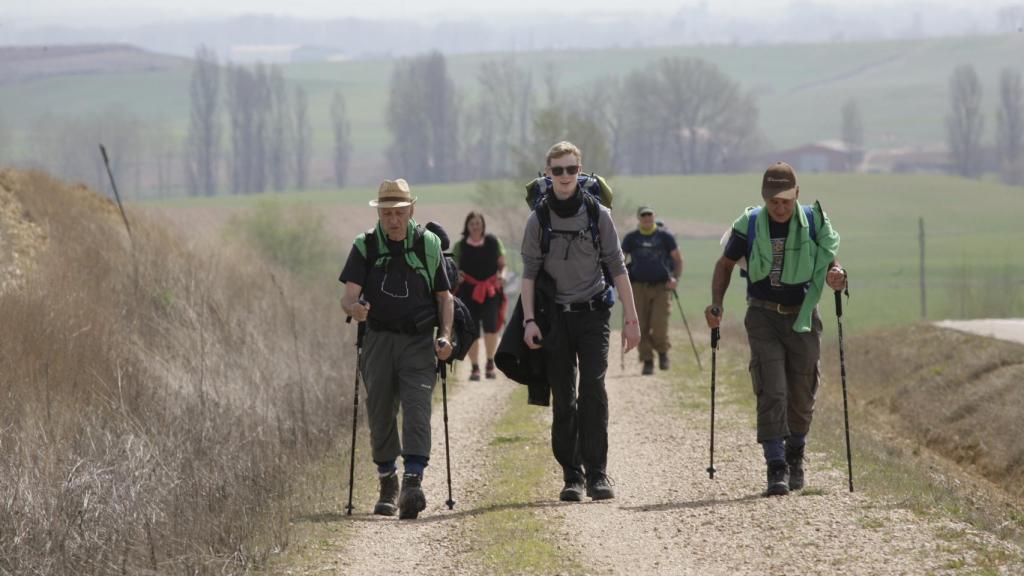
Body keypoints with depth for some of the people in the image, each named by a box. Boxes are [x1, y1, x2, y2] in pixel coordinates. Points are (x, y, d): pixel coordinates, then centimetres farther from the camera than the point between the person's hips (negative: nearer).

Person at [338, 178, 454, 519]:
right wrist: (354, 308, -31)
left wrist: (445, 335, -4)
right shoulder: (365, 246, 2)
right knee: (380, 414, 4)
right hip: (379, 339, 1)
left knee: (416, 408, -15)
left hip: (419, 341, -1)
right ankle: (387, 484, 21)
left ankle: (413, 482, -25)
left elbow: (444, 296, 11)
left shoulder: (428, 245, 4)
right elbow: (348, 296, -7)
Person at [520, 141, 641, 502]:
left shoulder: (597, 214, 1)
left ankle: (596, 473, -12)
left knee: (593, 391, -13)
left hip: (593, 313, -1)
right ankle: (571, 476, 7)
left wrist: (631, 319, 1)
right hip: (556, 317, 1)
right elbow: (529, 273, 4)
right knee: (563, 400, 2)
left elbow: (617, 268, 4)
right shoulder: (538, 220, 2)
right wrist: (529, 321, -7)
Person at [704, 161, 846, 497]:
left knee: (802, 395, 9)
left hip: (803, 318, 1)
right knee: (771, 393, -12)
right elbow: (726, 264, 9)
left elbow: (830, 262, 6)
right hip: (764, 317, -1)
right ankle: (776, 469, -13)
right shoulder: (749, 225, -4)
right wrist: (717, 304, -3)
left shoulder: (814, 223, -3)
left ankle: (795, 456, 33)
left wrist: (837, 278, -19)